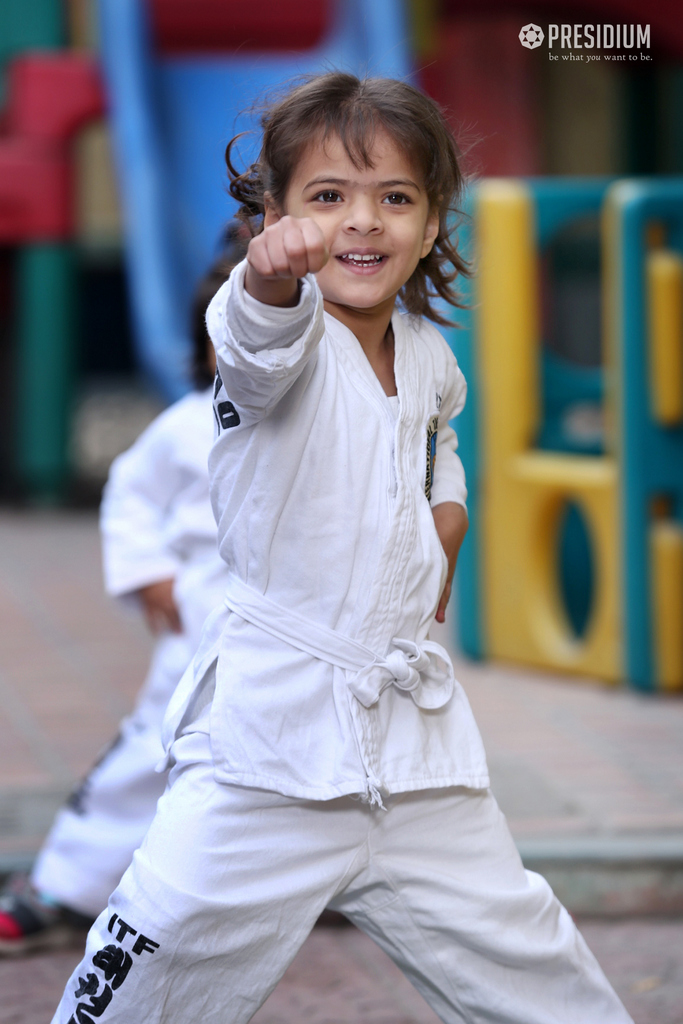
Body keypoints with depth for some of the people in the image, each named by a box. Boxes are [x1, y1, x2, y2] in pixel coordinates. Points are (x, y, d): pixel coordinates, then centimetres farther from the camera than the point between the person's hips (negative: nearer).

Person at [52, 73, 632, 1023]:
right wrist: (275, 270, -61)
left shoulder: (428, 354, 7)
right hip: (273, 728, -5)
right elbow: (264, 336, -39)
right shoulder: (292, 341, -12)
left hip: (412, 722, 5)